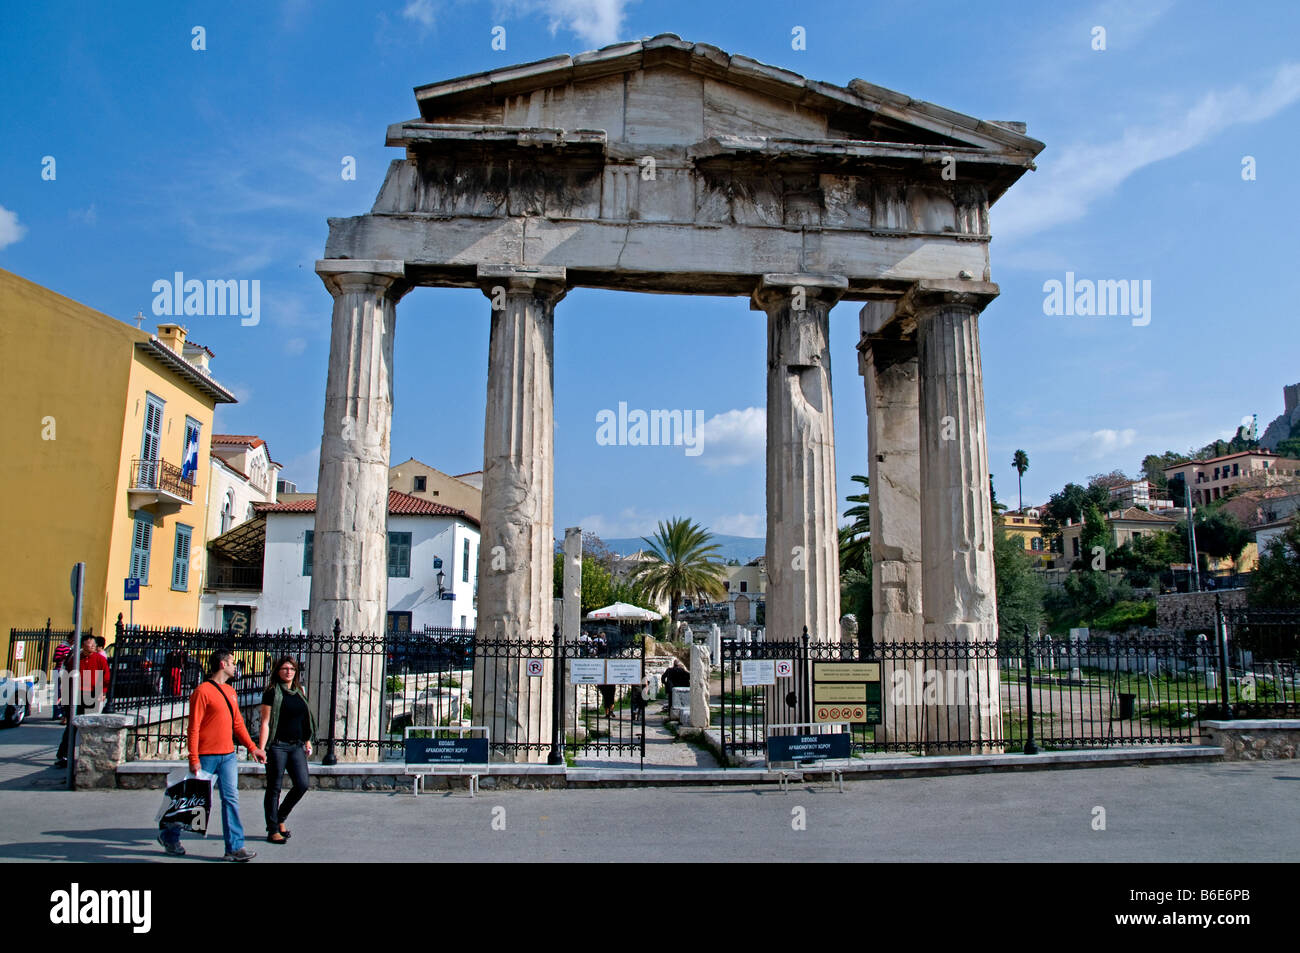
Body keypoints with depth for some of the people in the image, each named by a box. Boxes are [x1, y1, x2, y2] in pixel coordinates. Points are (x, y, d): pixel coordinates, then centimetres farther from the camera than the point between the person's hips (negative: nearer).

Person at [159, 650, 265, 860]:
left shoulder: (230, 691, 14)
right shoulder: (203, 691, -10)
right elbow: (194, 727, -13)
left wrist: (252, 747, 12)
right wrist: (193, 759, -17)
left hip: (228, 755, 6)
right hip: (207, 756, -6)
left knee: (231, 799, 1)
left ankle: (234, 847, 2)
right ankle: (169, 835, 30)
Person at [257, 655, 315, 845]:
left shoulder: (300, 692, 12)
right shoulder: (272, 692, -5)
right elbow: (265, 722, -8)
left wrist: (307, 742, 16)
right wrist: (261, 749, -13)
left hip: (297, 746, 5)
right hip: (277, 745, -5)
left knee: (302, 784, -1)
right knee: (274, 788, 2)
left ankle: (280, 818, 21)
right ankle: (273, 830, 12)